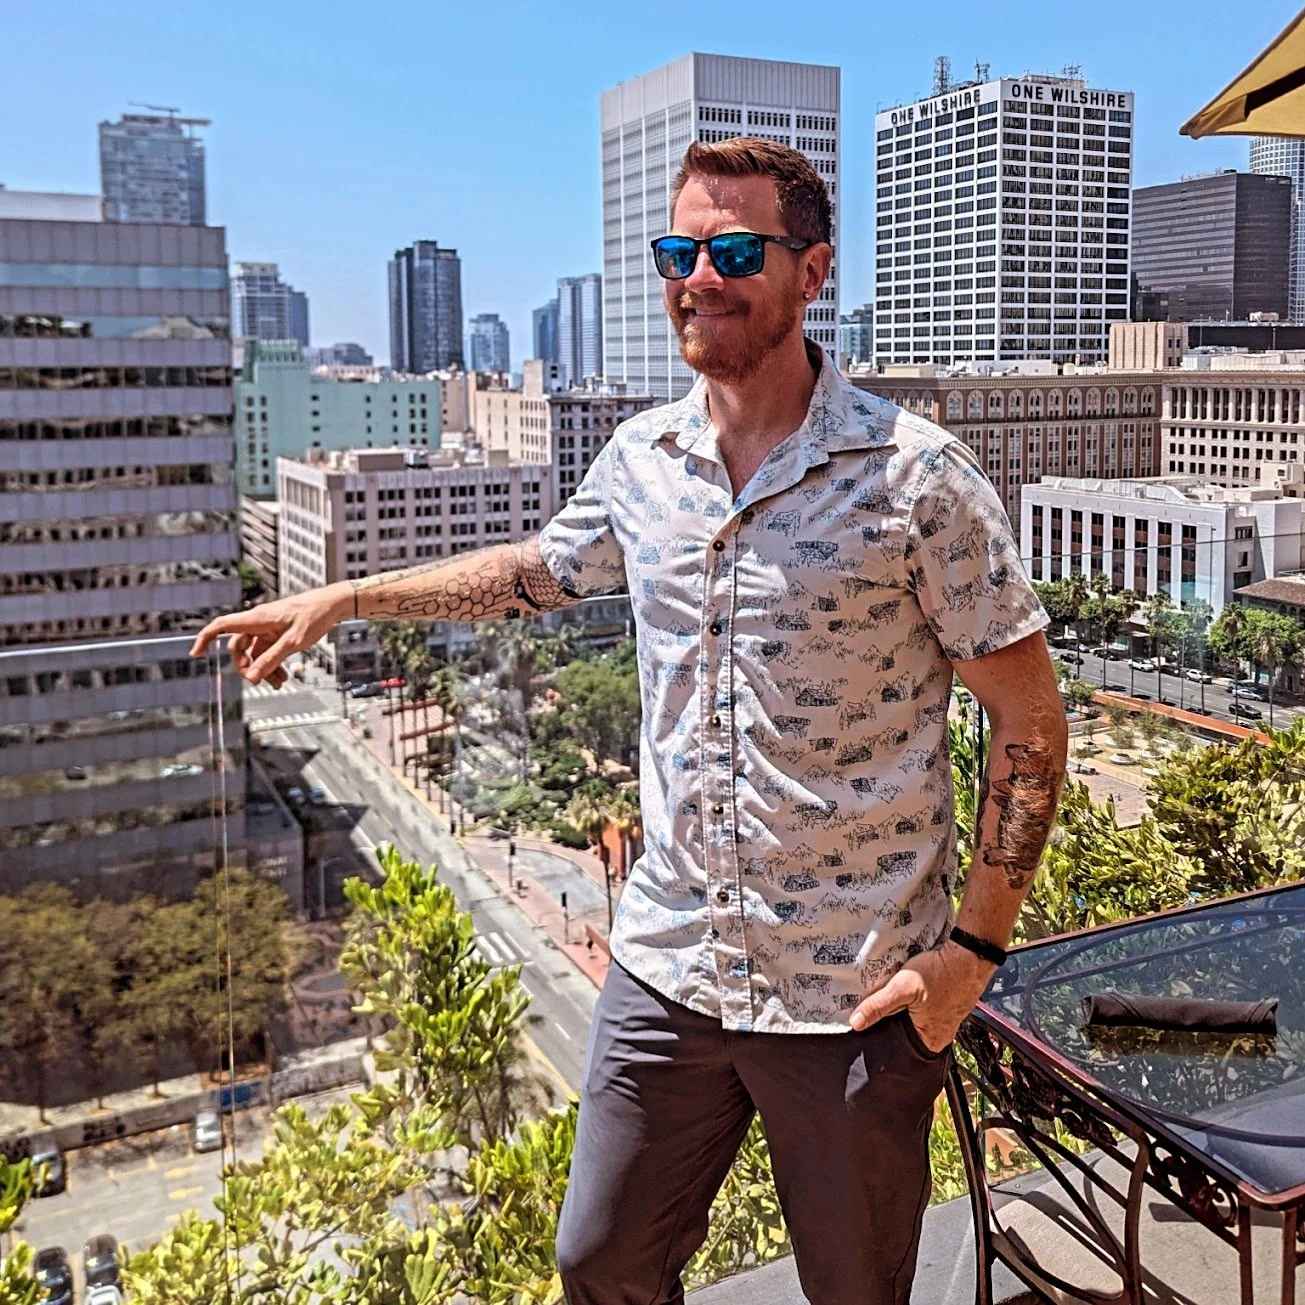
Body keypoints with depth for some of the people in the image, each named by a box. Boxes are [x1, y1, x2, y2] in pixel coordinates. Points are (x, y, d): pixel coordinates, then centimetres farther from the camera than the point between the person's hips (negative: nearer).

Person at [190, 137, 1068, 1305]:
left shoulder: (917, 479, -14)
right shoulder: (642, 461, 1)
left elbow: (1030, 719, -9)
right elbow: (545, 568, 21)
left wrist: (975, 947, -13)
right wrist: (339, 599, 20)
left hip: (859, 994, -4)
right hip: (667, 965, 4)